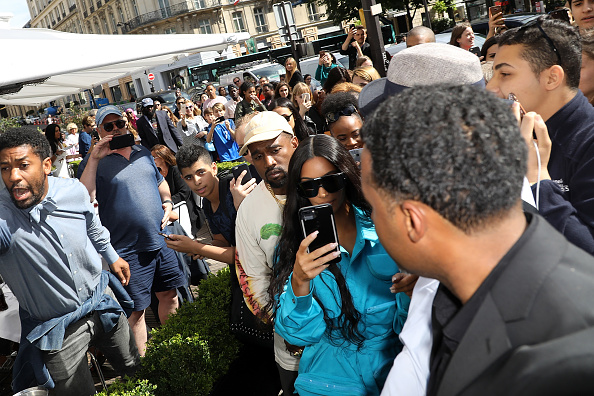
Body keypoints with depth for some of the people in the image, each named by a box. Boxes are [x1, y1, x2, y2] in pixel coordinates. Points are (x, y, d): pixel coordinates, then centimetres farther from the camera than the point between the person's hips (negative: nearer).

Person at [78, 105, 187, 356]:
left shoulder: (143, 153, 12)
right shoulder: (94, 163, -4)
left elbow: (160, 182, 26)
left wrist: (167, 201, 6)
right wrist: (94, 159, -22)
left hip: (161, 239, 5)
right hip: (129, 249, -5)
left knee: (169, 294, 17)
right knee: (136, 309, 3)